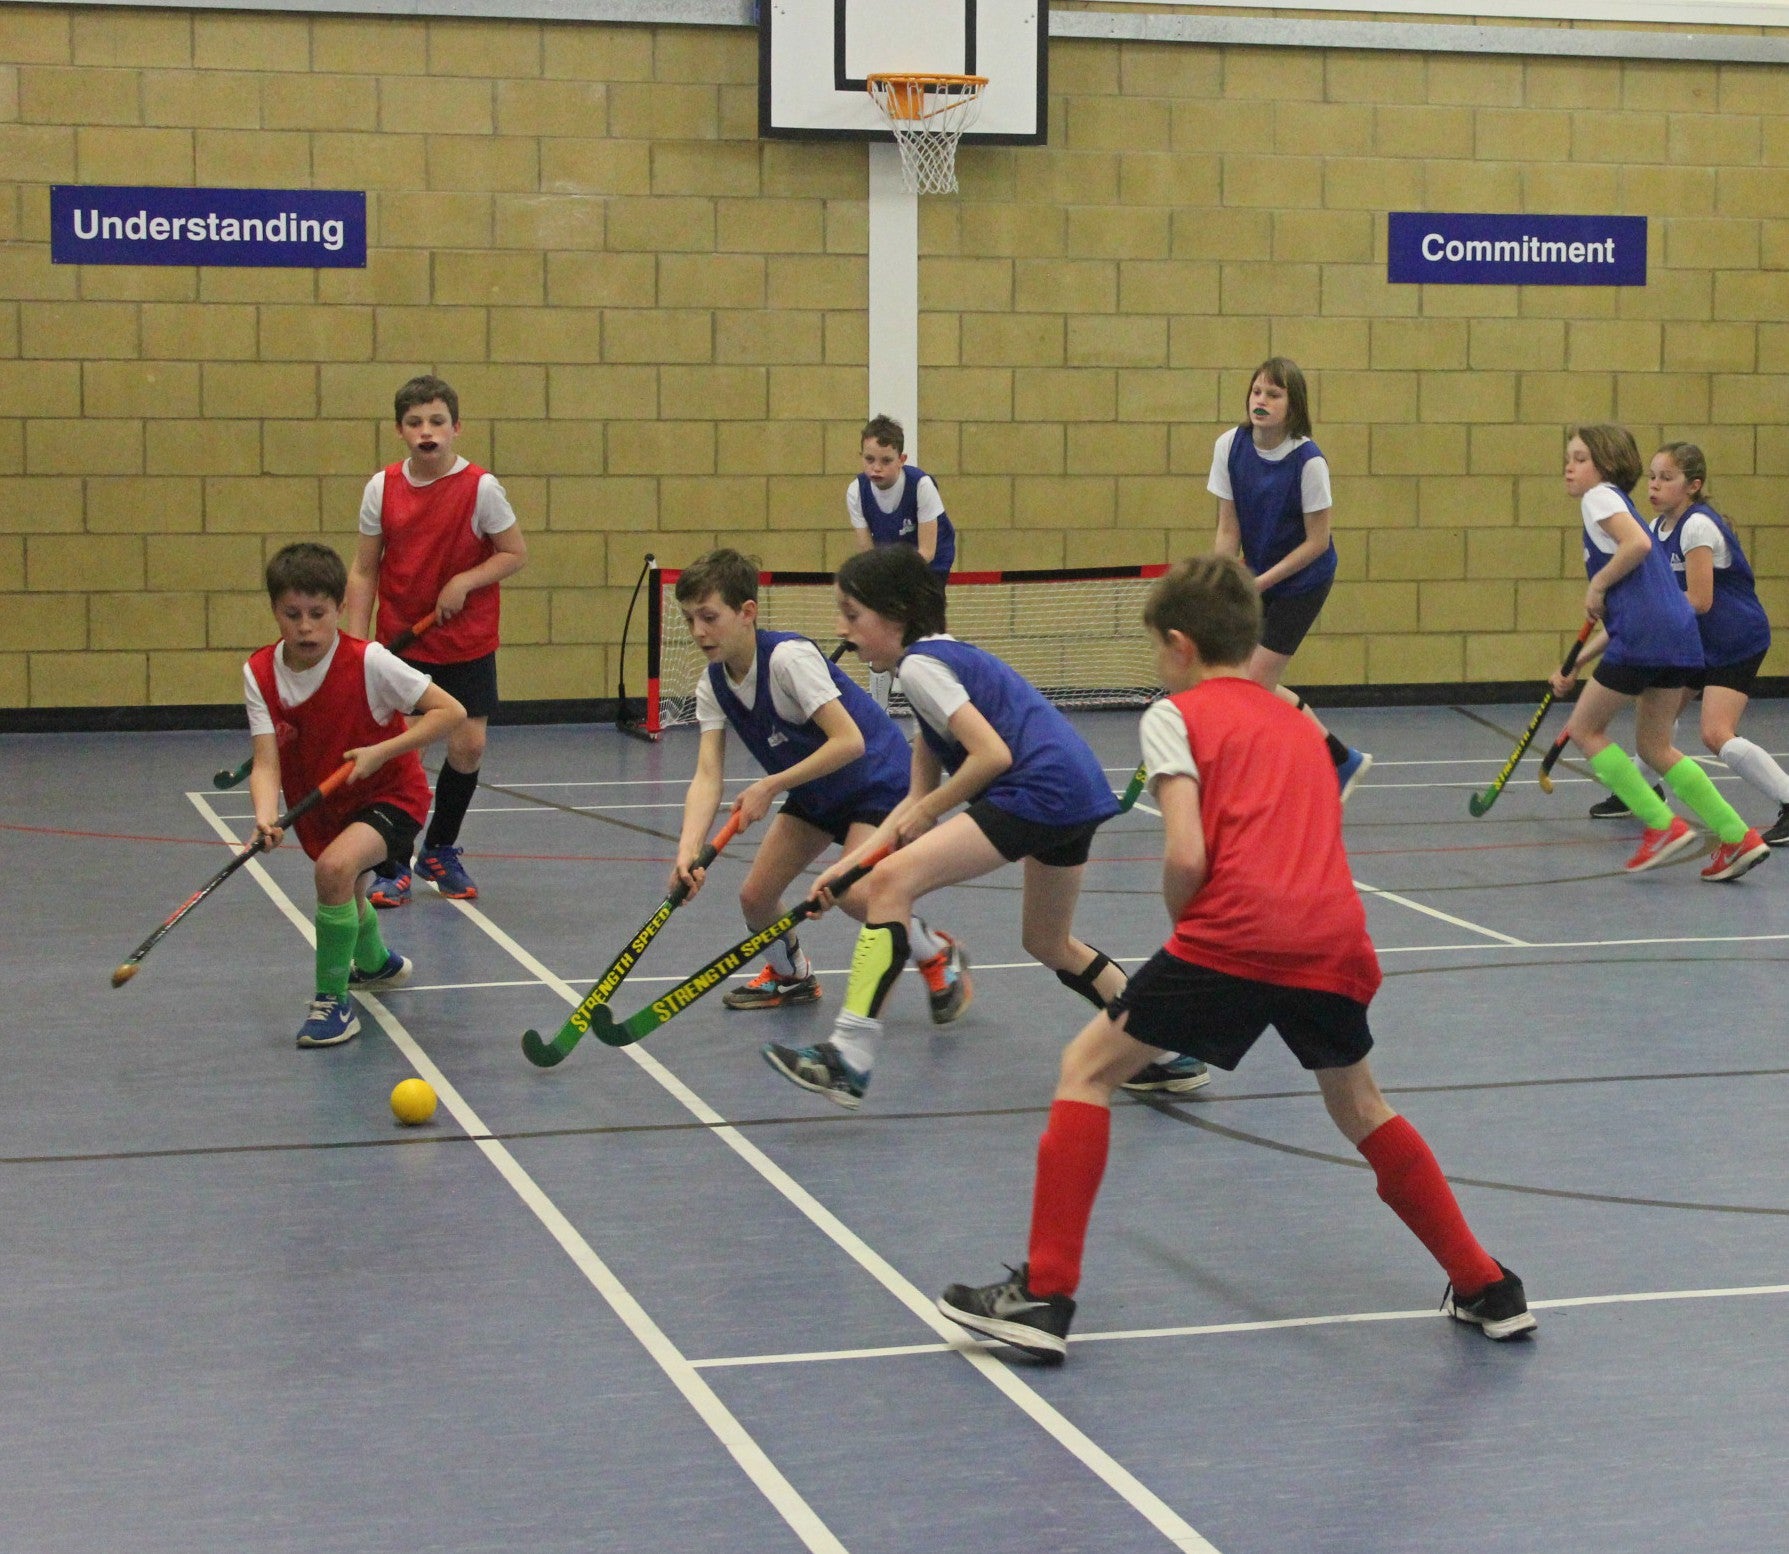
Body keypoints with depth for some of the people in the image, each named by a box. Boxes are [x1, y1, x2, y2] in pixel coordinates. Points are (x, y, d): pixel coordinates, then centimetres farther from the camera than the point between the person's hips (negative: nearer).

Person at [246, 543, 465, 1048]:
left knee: (335, 867, -32)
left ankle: (334, 1000, -18)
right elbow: (266, 763, -19)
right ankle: (376, 964, 62)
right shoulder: (260, 674, -13)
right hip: (321, 805, 6)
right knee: (345, 896, 26)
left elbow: (451, 712, -22)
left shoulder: (368, 662, -24)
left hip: (389, 795, -6)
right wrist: (265, 818, -39)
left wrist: (380, 752, -28)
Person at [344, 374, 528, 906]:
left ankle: (439, 852, 23)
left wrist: (464, 582, -17)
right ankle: (393, 870, 10)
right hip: (399, 641, 1)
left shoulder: (480, 487, -10)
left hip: (467, 644, -1)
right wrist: (354, 642, -5)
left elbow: (516, 554, -3)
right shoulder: (382, 488, -3)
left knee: (468, 747, -2)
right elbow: (364, 570, 2)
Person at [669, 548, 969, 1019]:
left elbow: (849, 741, -33)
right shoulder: (713, 687, -8)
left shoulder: (788, 657, -29)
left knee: (855, 892, -25)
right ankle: (790, 976, 32)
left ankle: (940, 958, 1)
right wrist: (688, 851, -33)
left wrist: (772, 786, -31)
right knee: (755, 896, 2)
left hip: (877, 778, -8)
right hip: (815, 792, 8)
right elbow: (707, 776, -16)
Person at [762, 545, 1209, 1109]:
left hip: (1038, 791, -10)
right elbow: (919, 798, 21)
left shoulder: (918, 664, -5)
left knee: (891, 882, -11)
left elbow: (992, 754, -16)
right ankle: (1170, 1054, 33)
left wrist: (925, 811, -3)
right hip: (1080, 794, 10)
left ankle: (849, 1057, -17)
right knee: (1048, 943, 28)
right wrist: (849, 861, 13)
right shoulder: (943, 655, 24)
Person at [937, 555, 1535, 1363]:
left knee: (1087, 1070, 9)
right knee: (1360, 1109, 28)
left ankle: (1044, 1296, 2)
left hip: (1234, 933, -6)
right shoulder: (1298, 721, 27)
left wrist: (1184, 928, 12)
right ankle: (1489, 1290, 31)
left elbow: (1185, 856, -6)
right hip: (1335, 937, 6)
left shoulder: (1177, 714, 8)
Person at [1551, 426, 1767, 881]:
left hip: (1644, 635, -9)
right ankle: (1739, 838, 9)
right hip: (1678, 634, 9)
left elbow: (1639, 543, -20)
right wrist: (1575, 666, 25)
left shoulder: (1601, 496, 2)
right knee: (1655, 746, 16)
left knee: (1585, 729, 6)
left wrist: (1597, 585, -7)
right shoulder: (1617, 505, 28)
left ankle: (1663, 825, -1)